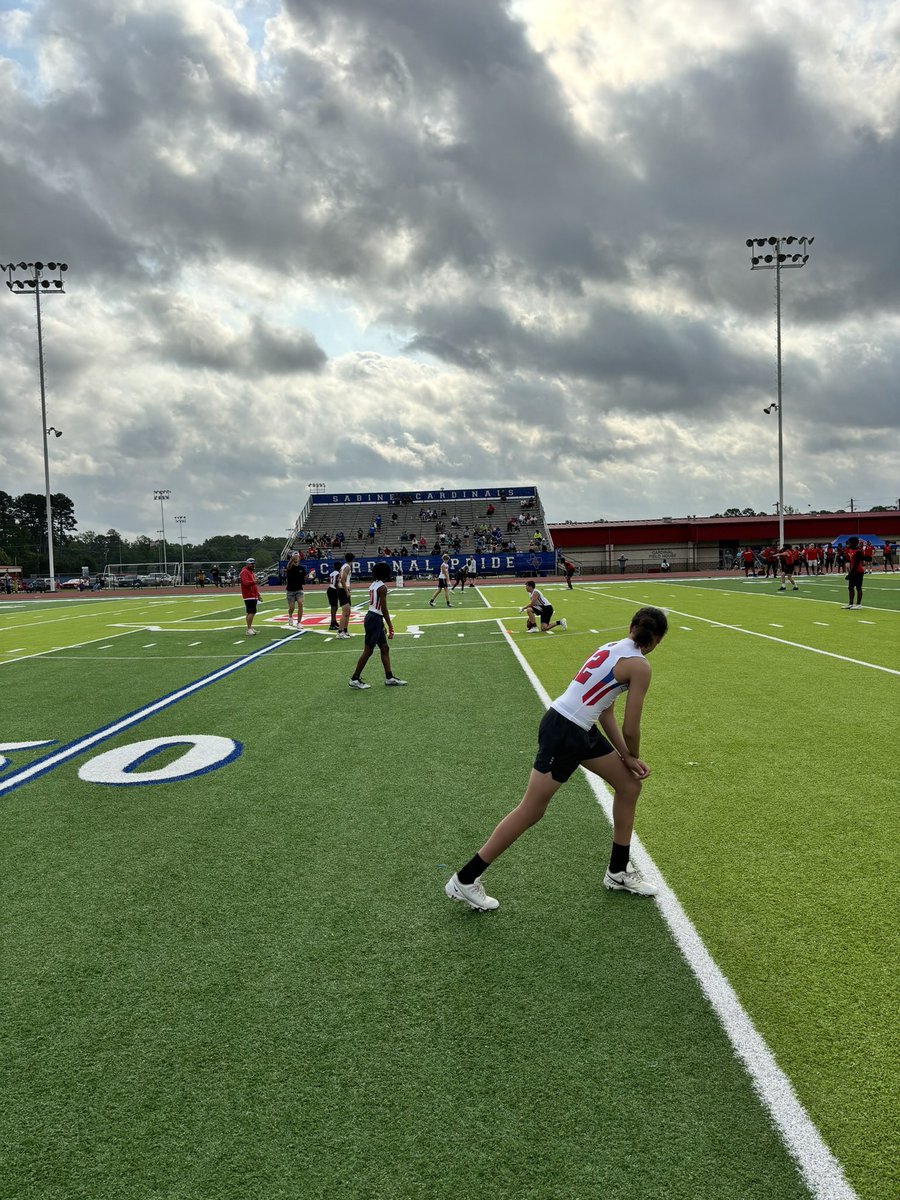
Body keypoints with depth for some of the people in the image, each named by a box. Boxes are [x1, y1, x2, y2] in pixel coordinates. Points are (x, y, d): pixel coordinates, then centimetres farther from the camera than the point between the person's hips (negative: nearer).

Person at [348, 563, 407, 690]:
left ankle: (389, 678, 17)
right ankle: (355, 679, 6)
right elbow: (384, 609, -18)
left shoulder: (373, 584, 11)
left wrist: (382, 624, 24)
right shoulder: (382, 587, -15)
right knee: (368, 651, -2)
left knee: (385, 648, 13)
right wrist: (390, 627, -14)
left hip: (372, 617, 9)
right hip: (375, 619, -9)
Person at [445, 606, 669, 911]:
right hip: (562, 733, -9)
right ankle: (464, 881, 9)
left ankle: (618, 872, 32)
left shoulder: (611, 647, 12)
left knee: (629, 785, 18)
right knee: (530, 811, -1)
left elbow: (606, 712, 13)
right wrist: (633, 756, 12)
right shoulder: (639, 666, -13)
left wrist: (626, 757, 11)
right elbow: (631, 729, -8)